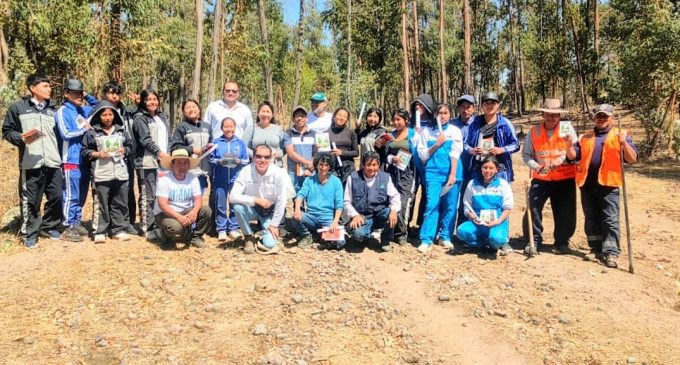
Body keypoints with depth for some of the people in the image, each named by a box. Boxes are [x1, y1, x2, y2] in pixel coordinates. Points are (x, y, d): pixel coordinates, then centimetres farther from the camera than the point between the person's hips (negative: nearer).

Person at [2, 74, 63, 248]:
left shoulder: (53, 109, 14)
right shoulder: (18, 107, 3)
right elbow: (7, 131, 7)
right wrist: (21, 138, -12)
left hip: (53, 163, 3)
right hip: (31, 164, -3)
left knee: (56, 197, 6)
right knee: (30, 200, 1)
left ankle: (49, 227, 26)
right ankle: (29, 233, 14)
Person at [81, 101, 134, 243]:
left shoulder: (121, 131, 10)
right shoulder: (92, 132, 0)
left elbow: (130, 146, 18)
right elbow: (84, 151, 3)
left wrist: (124, 150, -2)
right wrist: (98, 154, -12)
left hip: (121, 173, 4)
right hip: (102, 175, -3)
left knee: (120, 203, 8)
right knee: (101, 204, 1)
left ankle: (119, 229, 17)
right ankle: (99, 231, 9)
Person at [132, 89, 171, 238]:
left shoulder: (162, 117, 20)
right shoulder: (140, 118, -1)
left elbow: (168, 138, 21)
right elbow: (146, 140, -12)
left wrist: (169, 155, 9)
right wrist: (160, 153, -19)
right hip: (147, 162, -6)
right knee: (147, 197, -5)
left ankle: (158, 225, 15)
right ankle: (147, 228, -1)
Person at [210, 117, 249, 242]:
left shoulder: (240, 142, 5)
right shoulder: (217, 142, 5)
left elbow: (247, 160, 5)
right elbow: (211, 159, 4)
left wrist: (239, 161, -14)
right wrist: (219, 161, -14)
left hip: (236, 178, 1)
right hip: (220, 179, 0)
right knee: (221, 205, 2)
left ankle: (233, 228, 15)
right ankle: (221, 230, 10)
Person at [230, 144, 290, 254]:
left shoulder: (279, 173, -21)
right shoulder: (246, 171, -19)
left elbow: (281, 202, -15)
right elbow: (233, 197, -25)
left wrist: (274, 225, -13)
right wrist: (256, 200, -32)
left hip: (271, 211, -1)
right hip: (252, 208, 1)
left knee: (269, 244, -21)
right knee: (237, 206, -31)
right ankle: (249, 238, -6)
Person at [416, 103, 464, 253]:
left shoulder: (455, 131, 7)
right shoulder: (427, 131, 9)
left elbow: (455, 154, -3)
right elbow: (422, 155, 5)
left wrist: (452, 174, -12)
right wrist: (436, 145, -8)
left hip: (452, 172, 1)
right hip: (433, 172, -1)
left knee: (450, 207, 4)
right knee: (432, 205, -8)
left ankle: (445, 237, 18)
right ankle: (426, 240, -6)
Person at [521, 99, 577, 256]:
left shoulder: (567, 128, -2)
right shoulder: (534, 131, -1)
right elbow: (526, 154, 1)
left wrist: (561, 160, -23)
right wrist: (537, 166, -16)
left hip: (565, 178, 0)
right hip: (540, 178, 0)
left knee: (565, 213, 6)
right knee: (533, 209, -7)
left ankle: (562, 242, 24)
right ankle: (534, 241, 7)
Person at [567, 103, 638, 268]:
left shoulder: (620, 134, 7)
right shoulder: (585, 136, 16)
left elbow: (633, 159, -2)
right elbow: (573, 156, 11)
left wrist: (624, 143, -18)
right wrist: (569, 144, -8)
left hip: (608, 184, -4)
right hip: (587, 184, 4)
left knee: (610, 220, -4)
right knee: (591, 219, 10)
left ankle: (611, 253, -2)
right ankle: (596, 249, 19)